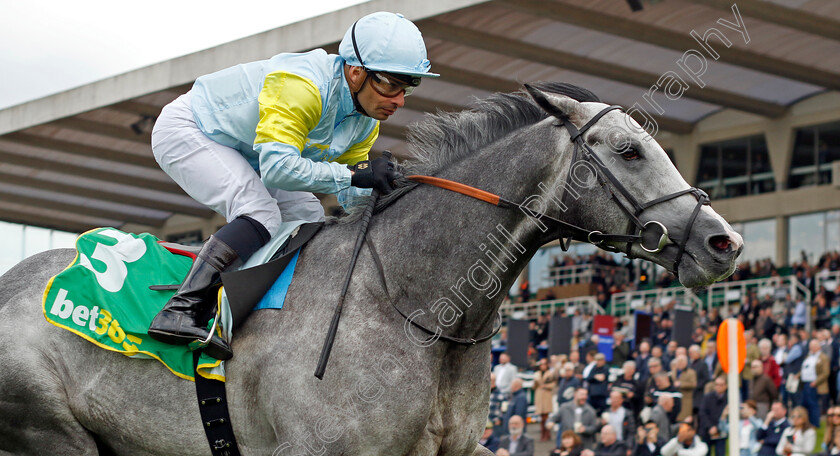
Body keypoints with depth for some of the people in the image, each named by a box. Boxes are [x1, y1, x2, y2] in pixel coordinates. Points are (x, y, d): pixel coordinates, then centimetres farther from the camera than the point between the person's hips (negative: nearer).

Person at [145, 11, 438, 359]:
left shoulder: (366, 122, -6)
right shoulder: (302, 86, -36)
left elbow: (351, 196, 0)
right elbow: (277, 166, -44)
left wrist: (389, 183, -20)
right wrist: (353, 173, -45)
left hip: (240, 156, 10)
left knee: (309, 219, 2)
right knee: (261, 215, -28)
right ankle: (181, 311, -34)